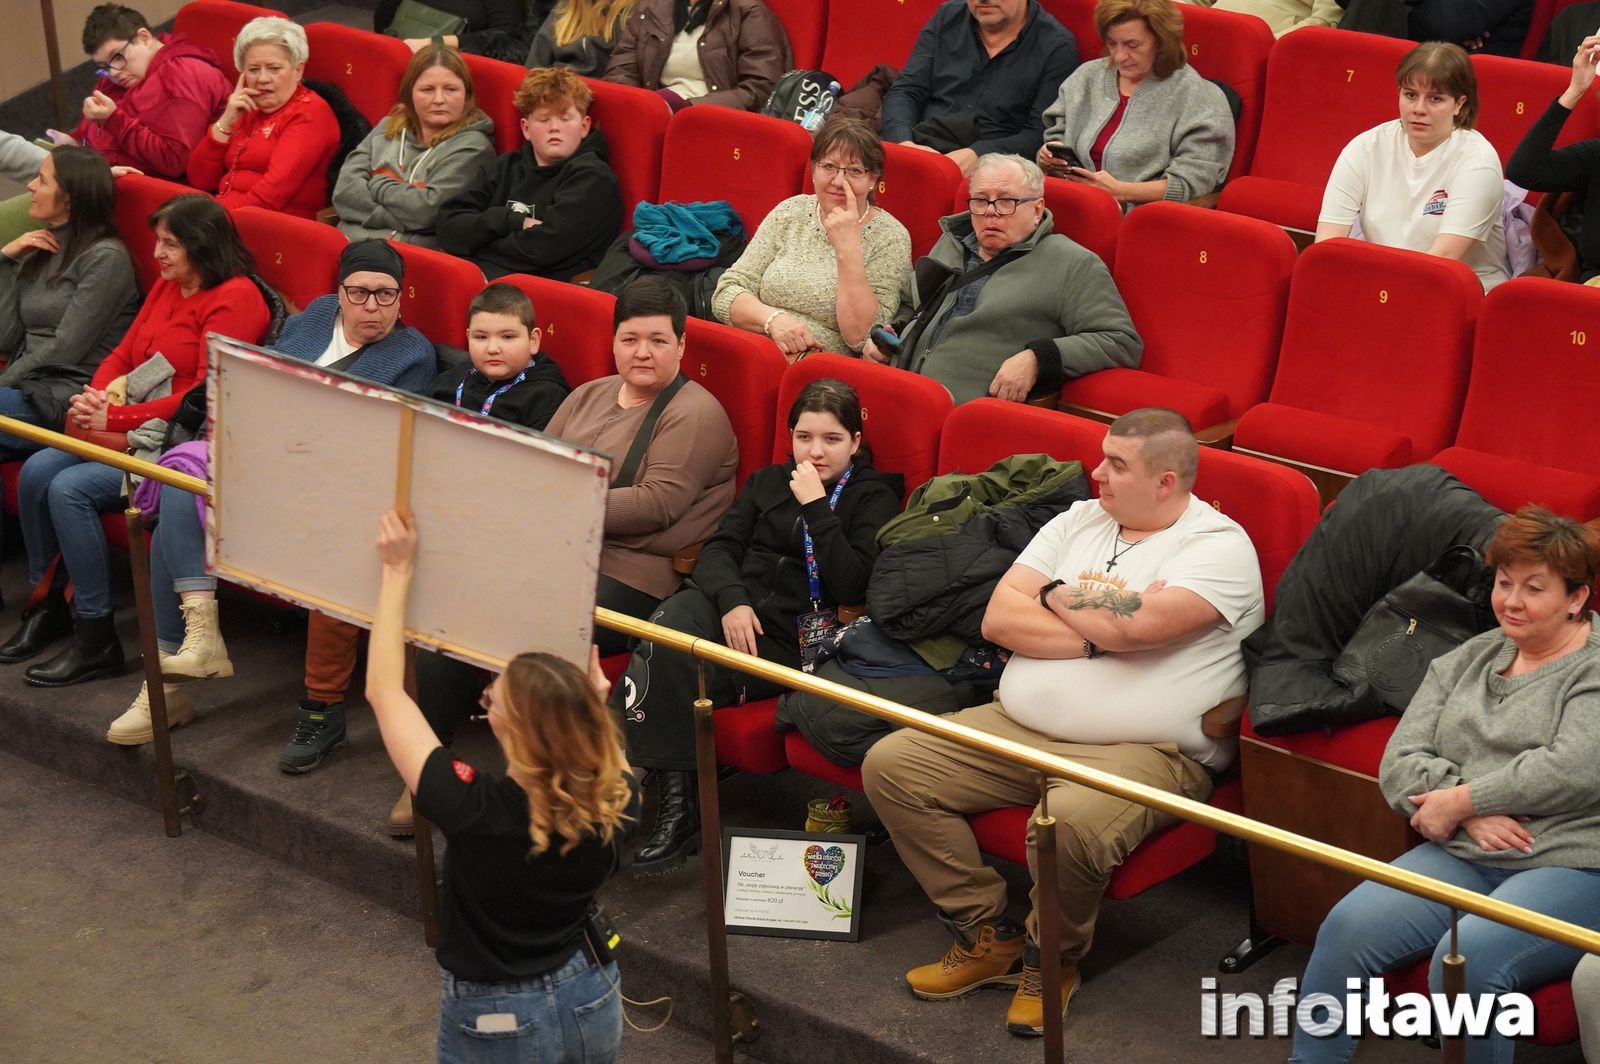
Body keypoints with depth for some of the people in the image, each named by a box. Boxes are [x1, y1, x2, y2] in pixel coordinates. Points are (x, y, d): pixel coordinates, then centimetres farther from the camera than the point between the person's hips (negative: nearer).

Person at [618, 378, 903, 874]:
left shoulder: (873, 498, 8)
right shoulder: (768, 482, 22)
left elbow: (852, 585, -7)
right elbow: (719, 547, 11)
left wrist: (816, 508, -10)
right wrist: (731, 599, -10)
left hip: (792, 637, -4)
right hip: (733, 607, 4)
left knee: (672, 675, -30)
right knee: (661, 642, -31)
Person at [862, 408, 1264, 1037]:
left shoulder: (1220, 545, -6)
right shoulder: (1080, 521, 14)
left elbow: (1138, 622, -24)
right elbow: (998, 619, 4)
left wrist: (1057, 595, -3)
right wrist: (1094, 635, -10)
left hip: (1143, 751, -7)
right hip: (1018, 727, 7)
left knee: (1068, 821, -38)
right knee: (890, 765, -7)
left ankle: (1051, 961, -5)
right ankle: (988, 935, 3)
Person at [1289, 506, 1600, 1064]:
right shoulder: (1466, 660, 18)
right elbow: (1399, 761, 10)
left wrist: (1458, 801, -9)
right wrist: (1472, 812, -10)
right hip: (1460, 857, 6)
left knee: (1467, 956, -33)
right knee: (1347, 928, -19)